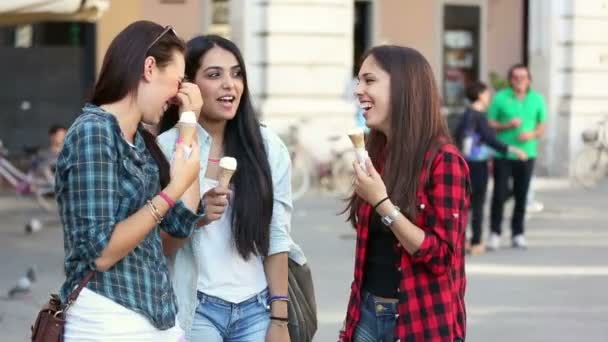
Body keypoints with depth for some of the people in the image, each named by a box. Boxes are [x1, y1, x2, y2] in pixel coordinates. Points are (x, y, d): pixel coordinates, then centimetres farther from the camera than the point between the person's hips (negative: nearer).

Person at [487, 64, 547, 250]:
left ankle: (517, 234, 14)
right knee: (500, 194, -6)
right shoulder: (500, 98, 0)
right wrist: (507, 126, -15)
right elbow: (490, 124, 2)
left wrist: (532, 134, -10)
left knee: (521, 196, 4)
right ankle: (495, 233, 4)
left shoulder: (537, 99, 7)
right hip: (503, 153, -2)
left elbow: (542, 126, 11)